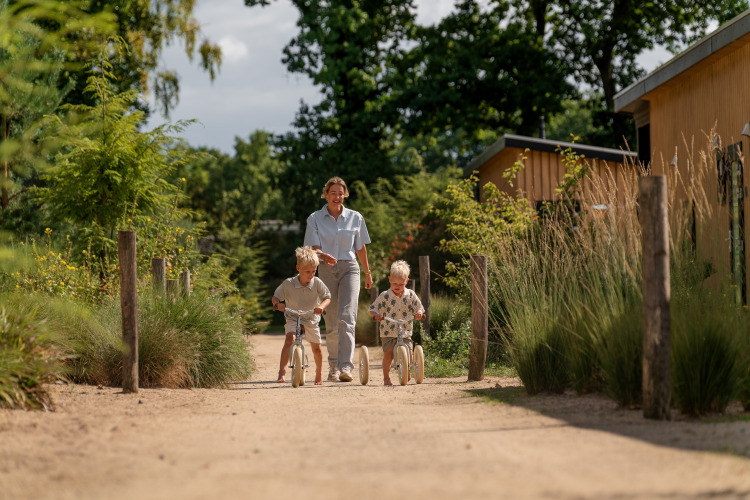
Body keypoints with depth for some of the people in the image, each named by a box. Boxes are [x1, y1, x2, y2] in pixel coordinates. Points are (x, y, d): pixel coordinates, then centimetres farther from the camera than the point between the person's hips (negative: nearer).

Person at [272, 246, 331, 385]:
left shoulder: (317, 283, -12)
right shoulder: (288, 284, -14)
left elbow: (327, 297, -9)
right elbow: (275, 297, -5)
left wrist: (321, 306, -31)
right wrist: (277, 304, -29)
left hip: (311, 320, 2)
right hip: (293, 318, -2)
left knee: (316, 347, 5)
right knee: (289, 340, -26)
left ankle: (319, 374, 28)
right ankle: (282, 371, -28)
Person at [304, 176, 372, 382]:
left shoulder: (355, 218, 6)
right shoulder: (315, 218, 3)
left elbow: (361, 248, 16)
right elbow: (314, 248, -5)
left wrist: (368, 273, 24)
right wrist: (324, 256, -27)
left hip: (349, 268, -1)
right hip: (327, 270, 1)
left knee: (346, 317, -16)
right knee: (331, 321, 5)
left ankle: (346, 366, -25)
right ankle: (333, 366, 19)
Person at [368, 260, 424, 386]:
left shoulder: (410, 294, 4)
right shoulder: (385, 296, -2)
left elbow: (419, 307, 7)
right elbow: (373, 308, -2)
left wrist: (419, 312, -18)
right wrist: (376, 315, -25)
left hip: (405, 331, 2)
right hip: (388, 332, -2)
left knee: (408, 351, -11)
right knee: (388, 352, -17)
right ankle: (386, 378, -5)